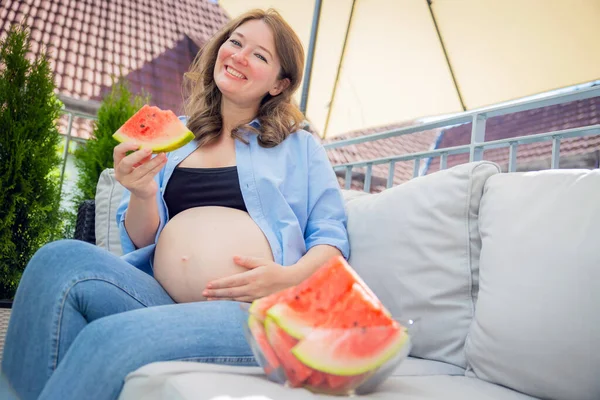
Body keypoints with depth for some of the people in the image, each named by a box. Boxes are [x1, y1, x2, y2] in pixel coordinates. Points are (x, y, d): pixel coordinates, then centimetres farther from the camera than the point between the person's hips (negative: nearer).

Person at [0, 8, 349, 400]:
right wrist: (141, 196, -6)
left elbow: (332, 235, 7)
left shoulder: (299, 146, 14)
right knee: (61, 259, -21)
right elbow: (140, 241, 16)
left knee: (108, 339, -29)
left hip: (255, 313, -3)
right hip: (160, 300, 4)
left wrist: (292, 276, -13)